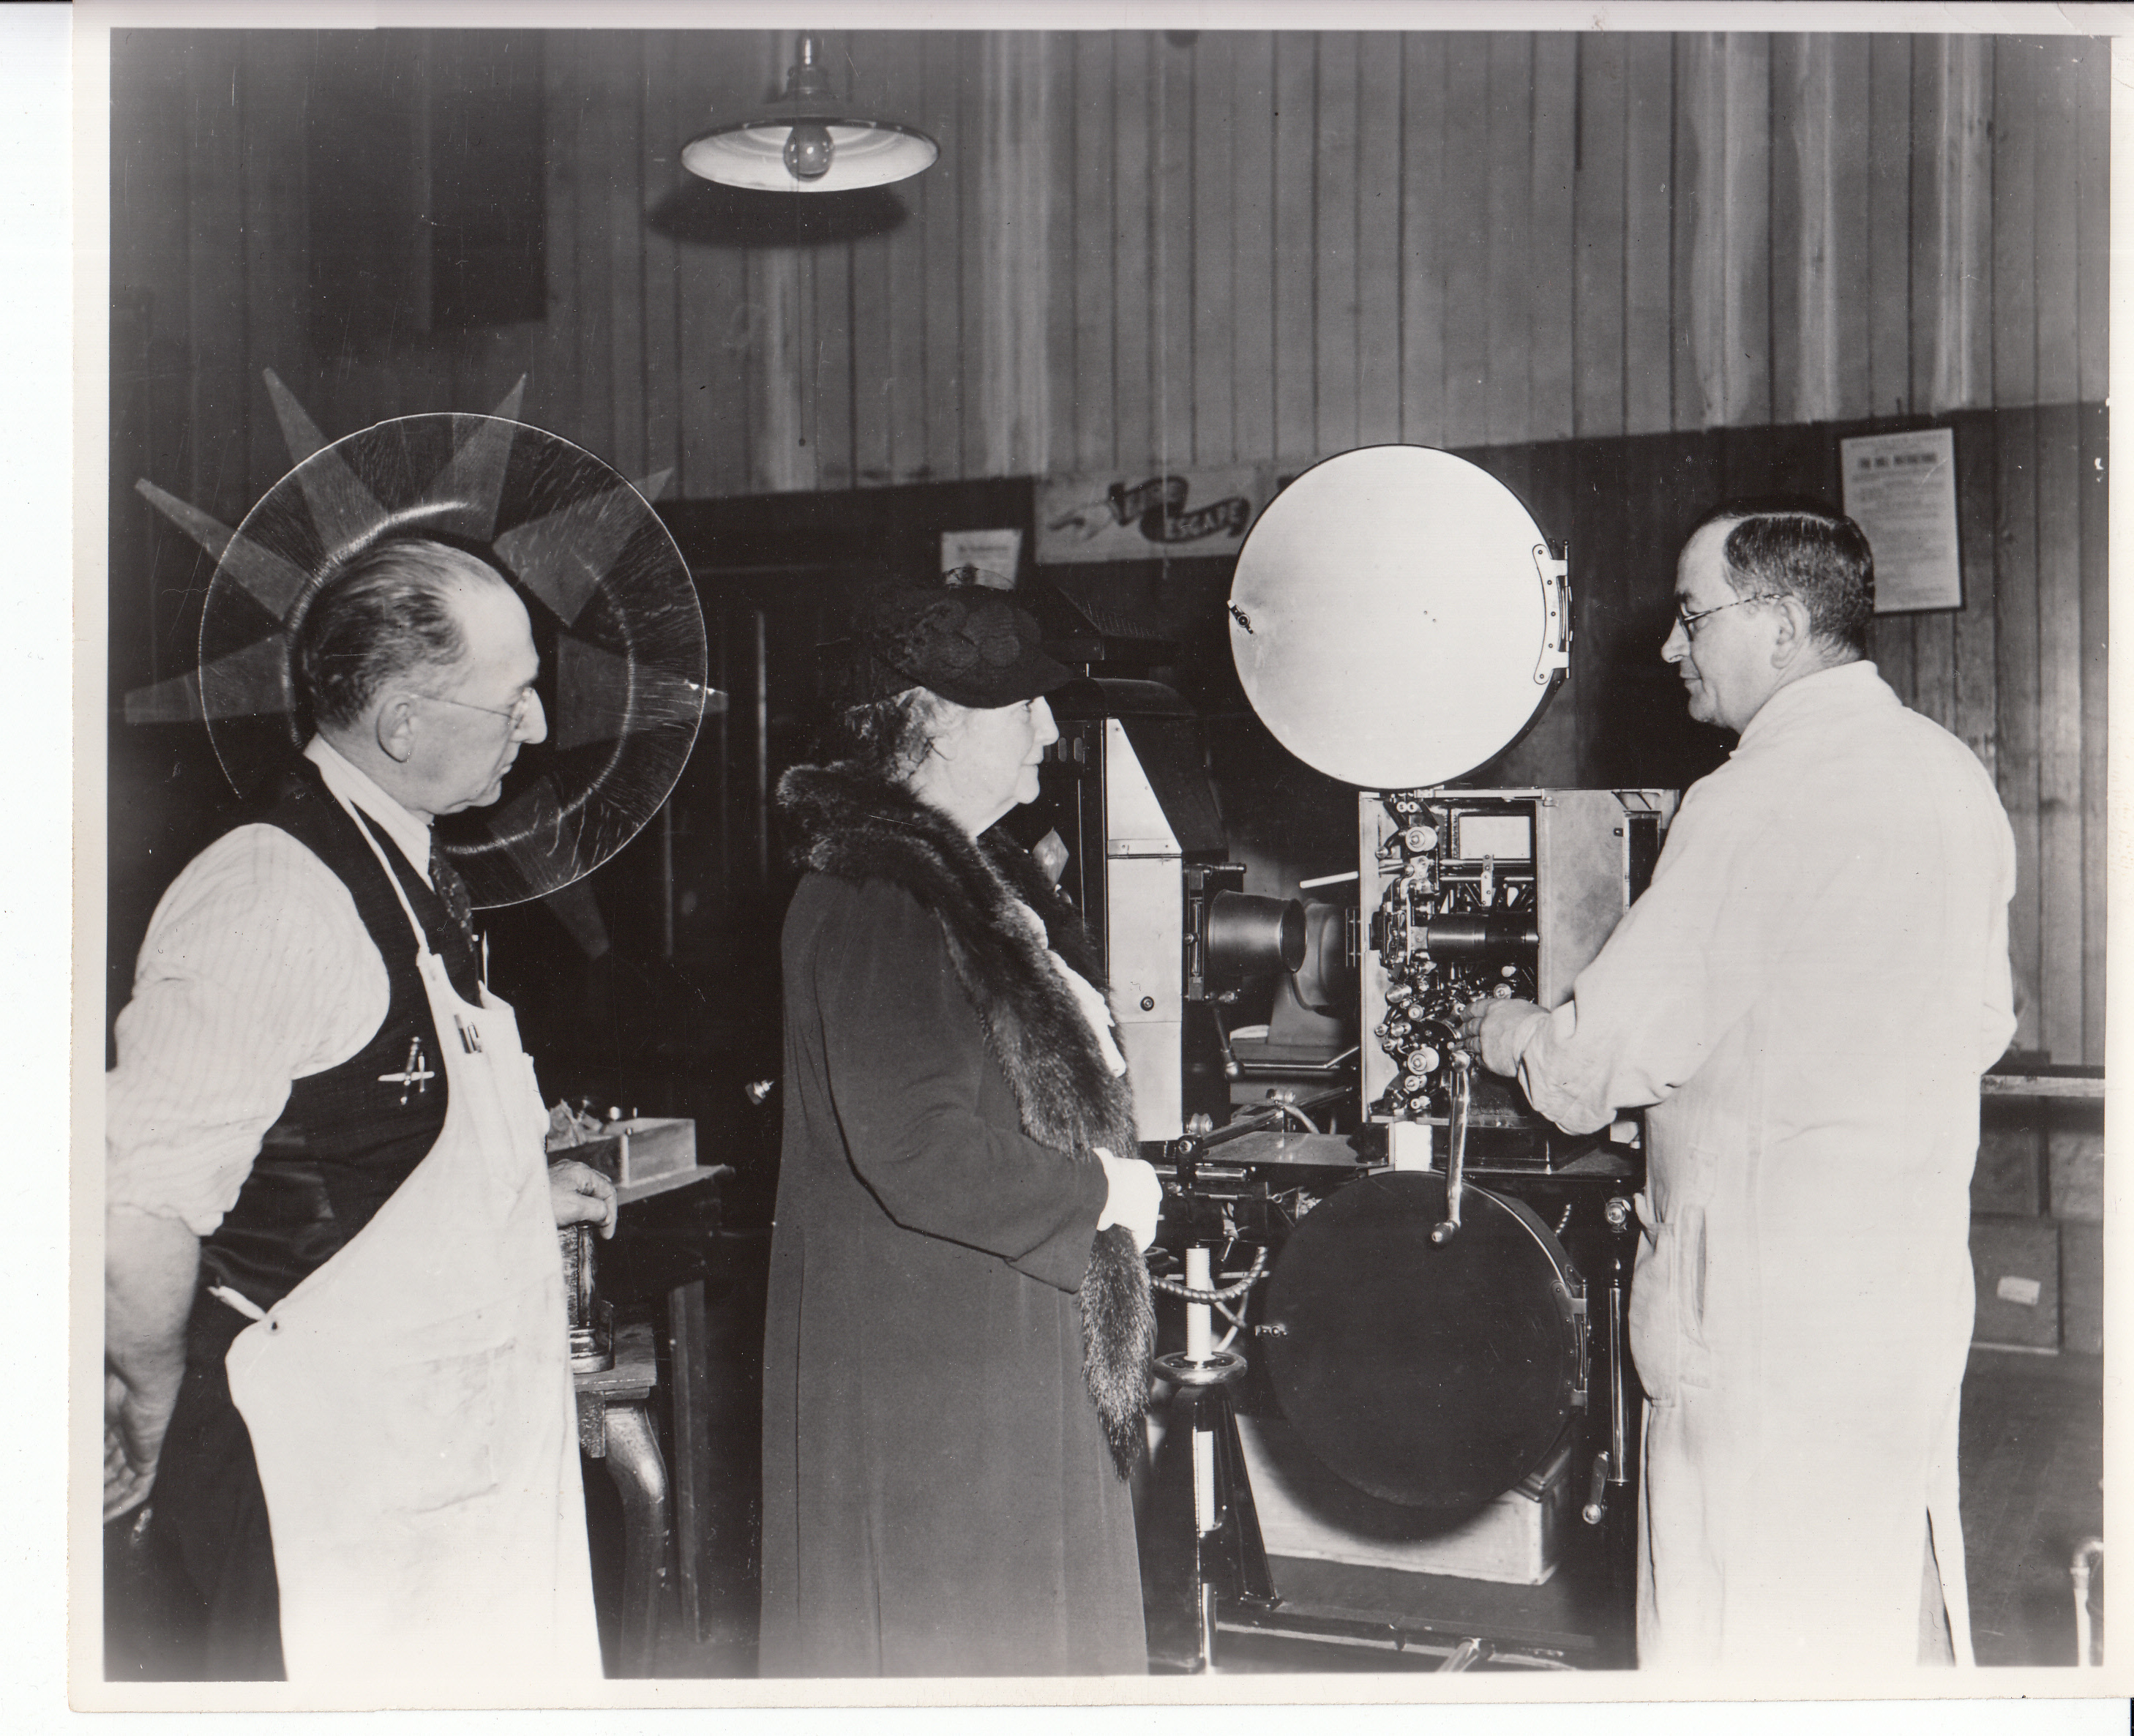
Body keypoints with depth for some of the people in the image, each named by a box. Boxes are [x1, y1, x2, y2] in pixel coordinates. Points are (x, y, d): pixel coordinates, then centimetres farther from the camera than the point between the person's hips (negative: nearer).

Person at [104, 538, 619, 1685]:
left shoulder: (414, 880, 10)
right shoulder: (271, 900, -22)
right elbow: (133, 1207, -25)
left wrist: (514, 1194, 15)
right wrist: (157, 1424, -13)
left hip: (449, 1452, 9)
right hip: (318, 1486, -9)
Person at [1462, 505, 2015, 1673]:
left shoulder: (1754, 802, -18)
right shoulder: (1954, 775, 6)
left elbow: (1611, 1049, -15)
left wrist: (1507, 1034, 4)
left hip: (1768, 1293, -8)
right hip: (1918, 1269, 8)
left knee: (1748, 1631, 4)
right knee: (1896, 1598, 20)